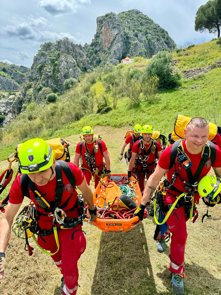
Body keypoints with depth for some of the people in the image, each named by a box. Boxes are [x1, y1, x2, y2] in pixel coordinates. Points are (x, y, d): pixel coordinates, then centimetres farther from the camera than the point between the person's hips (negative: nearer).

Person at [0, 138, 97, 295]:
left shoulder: (70, 170, -35)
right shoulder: (21, 183, -30)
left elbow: (86, 190, -12)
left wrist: (92, 209, 5)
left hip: (70, 221, -2)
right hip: (46, 223, 3)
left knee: (70, 268, -1)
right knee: (56, 255, 28)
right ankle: (65, 275, 64)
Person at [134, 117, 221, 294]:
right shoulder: (172, 152, -32)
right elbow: (155, 178, -23)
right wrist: (143, 204, -20)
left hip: (192, 198, 4)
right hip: (173, 196, -4)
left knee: (178, 226, 26)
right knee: (180, 235, -1)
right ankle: (177, 273, 25)